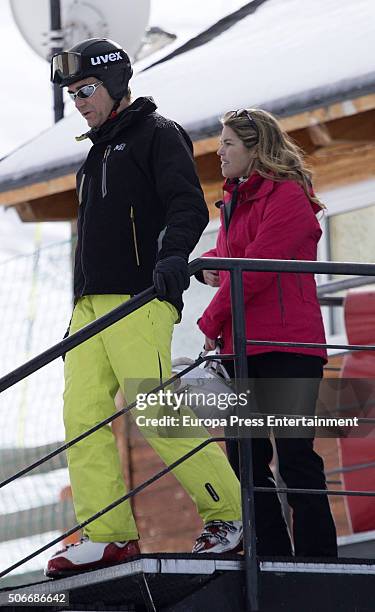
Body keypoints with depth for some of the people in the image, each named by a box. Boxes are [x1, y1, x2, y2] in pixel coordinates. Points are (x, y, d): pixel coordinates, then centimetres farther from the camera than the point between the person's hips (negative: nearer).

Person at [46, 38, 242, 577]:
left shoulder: (157, 134, 3)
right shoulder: (99, 153, 27)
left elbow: (189, 205, -11)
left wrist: (172, 254, -29)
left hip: (137, 299, -8)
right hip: (90, 304, 8)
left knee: (156, 414, -17)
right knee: (83, 414, -5)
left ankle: (230, 514, -7)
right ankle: (109, 536, -8)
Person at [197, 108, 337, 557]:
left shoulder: (286, 196, -7)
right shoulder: (234, 203, 21)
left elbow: (257, 267, -15)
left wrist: (211, 322, -8)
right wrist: (209, 265, 11)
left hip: (285, 345, -9)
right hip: (242, 348, 9)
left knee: (295, 456, -11)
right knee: (245, 459, 6)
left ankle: (317, 563, -9)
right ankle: (271, 559, 9)